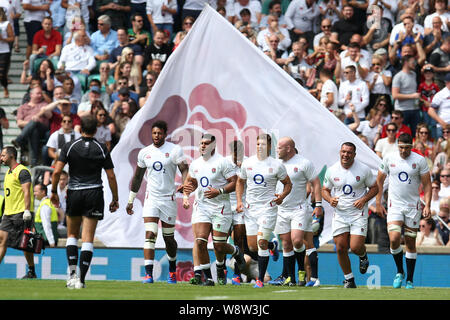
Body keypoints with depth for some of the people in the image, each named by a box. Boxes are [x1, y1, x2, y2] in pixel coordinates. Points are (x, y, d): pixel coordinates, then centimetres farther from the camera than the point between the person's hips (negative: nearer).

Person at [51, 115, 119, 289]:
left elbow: (56, 172, -8)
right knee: (88, 239, 0)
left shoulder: (69, 147, -3)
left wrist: (54, 192, 6)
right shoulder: (102, 149, -1)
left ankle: (72, 273, -1)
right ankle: (81, 279, -6)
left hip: (74, 193, 0)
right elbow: (111, 176, 0)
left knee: (72, 235, 15)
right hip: (94, 194, 0)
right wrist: (115, 199, 9)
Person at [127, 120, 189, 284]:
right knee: (149, 235, -13)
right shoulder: (144, 152, 7)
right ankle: (148, 273, -19)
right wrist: (131, 200, 19)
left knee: (169, 238, 9)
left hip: (169, 198, -2)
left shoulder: (174, 150, -4)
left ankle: (172, 270, 32)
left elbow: (185, 170, -10)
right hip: (151, 198, 2)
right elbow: (137, 177, 17)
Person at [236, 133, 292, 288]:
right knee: (252, 246, 3)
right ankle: (273, 245, 38)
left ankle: (260, 280, -5)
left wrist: (282, 196, -12)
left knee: (262, 243, -13)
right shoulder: (247, 163, 5)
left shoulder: (276, 165, -4)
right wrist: (239, 201, 5)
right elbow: (240, 182, 18)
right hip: (250, 208, 4)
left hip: (268, 207, -4)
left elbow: (288, 183, 8)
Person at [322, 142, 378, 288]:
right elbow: (325, 190, 13)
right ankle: (349, 279, 14)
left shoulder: (364, 170, -4)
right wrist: (330, 199, -9)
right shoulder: (332, 170, 2)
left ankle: (363, 256, 25)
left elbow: (375, 188, 5)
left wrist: (364, 199, -13)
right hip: (339, 214, 3)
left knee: (356, 247, -13)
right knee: (341, 248, -2)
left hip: (358, 214, -3)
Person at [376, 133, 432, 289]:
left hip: (413, 206, 0)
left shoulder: (419, 160, -4)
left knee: (410, 243, 4)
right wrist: (378, 203, 6)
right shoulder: (389, 159, 0)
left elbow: (427, 184, 1)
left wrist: (427, 205, -9)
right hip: (394, 205, 0)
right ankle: (399, 272, 5)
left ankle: (409, 280, 13)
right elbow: (379, 181, 10)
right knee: (394, 239, -18)